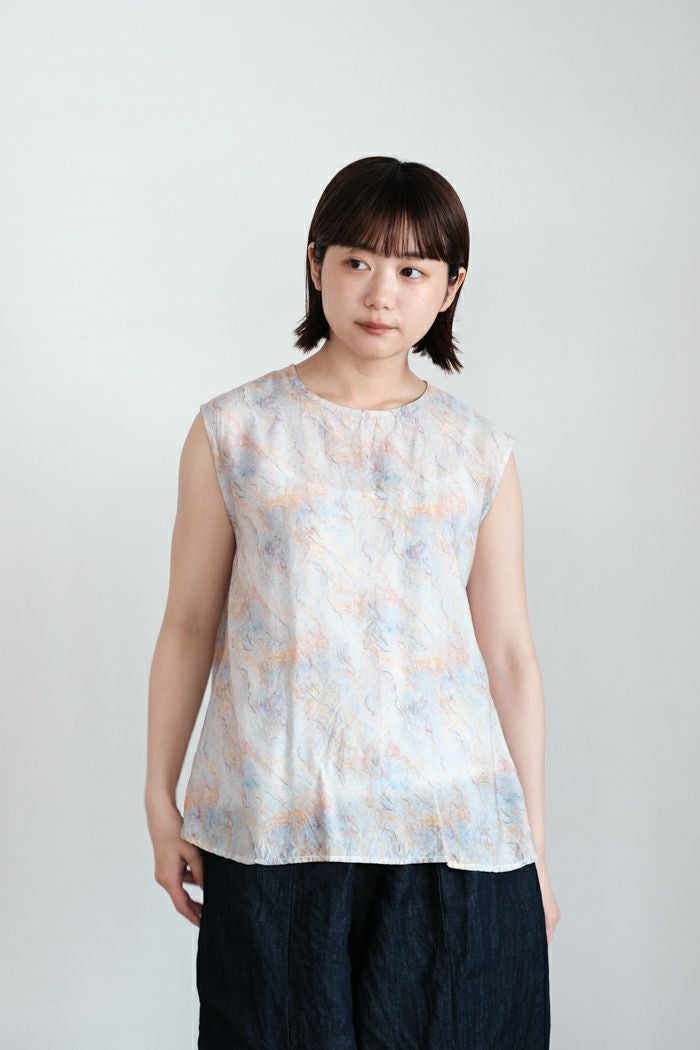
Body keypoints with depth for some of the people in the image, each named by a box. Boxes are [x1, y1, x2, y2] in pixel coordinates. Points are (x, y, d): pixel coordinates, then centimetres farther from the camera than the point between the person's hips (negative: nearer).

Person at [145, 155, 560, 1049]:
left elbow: (509, 653, 6)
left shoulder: (480, 453, 5)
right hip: (272, 824, -1)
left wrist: (535, 845, 7)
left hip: (452, 825, 1)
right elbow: (188, 624, 5)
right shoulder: (233, 430, 2)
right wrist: (159, 801, 6)